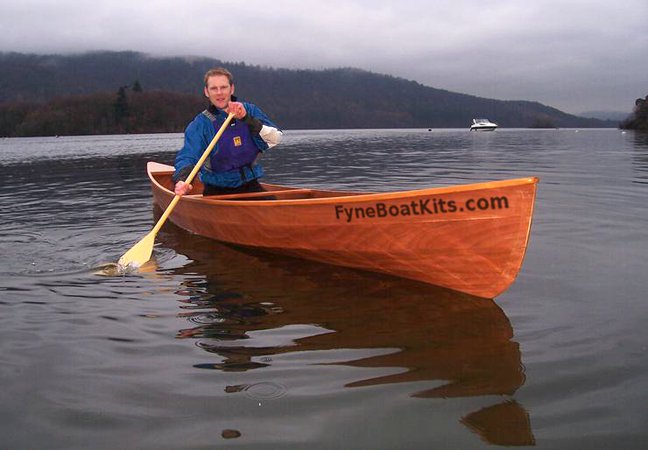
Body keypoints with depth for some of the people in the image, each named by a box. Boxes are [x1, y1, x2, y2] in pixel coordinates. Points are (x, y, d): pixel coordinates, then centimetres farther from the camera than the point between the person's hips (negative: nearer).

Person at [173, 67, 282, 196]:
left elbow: (276, 139, -10)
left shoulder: (249, 110, 2)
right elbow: (187, 157, -18)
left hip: (250, 186, 2)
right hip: (216, 191, -1)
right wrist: (182, 181, -39)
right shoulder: (200, 124, -5)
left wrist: (246, 118, -21)